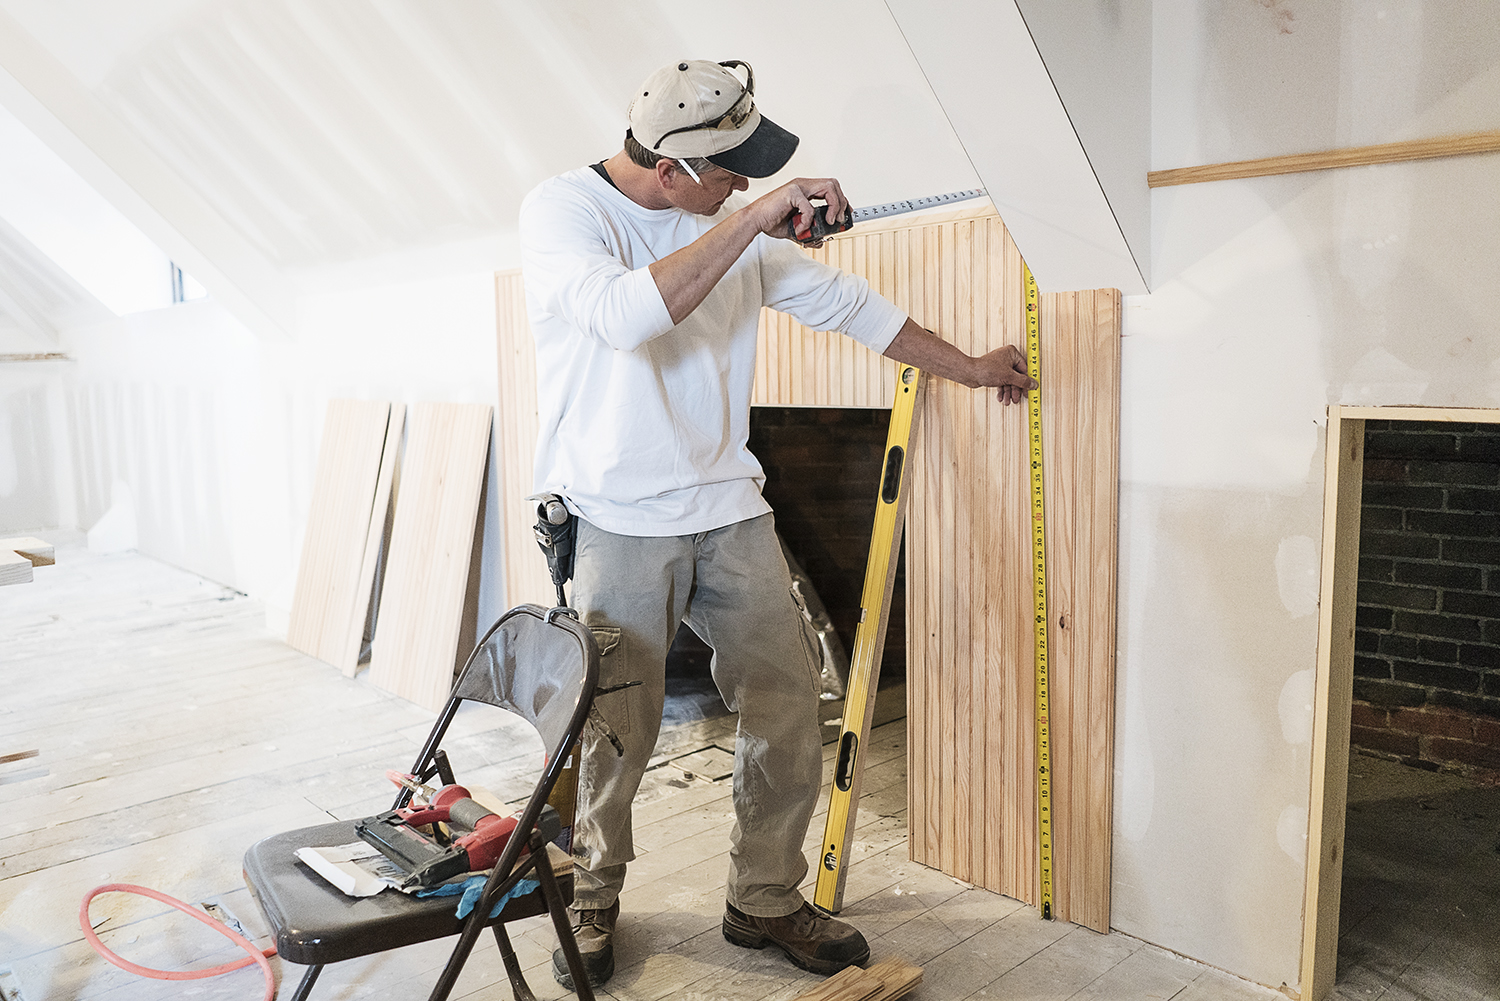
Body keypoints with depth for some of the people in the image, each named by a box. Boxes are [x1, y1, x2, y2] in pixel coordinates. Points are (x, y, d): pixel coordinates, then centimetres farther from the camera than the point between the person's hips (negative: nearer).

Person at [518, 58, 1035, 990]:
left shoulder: (736, 222, 7)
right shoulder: (561, 209, -8)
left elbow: (845, 301, 14)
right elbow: (628, 315, -28)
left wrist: (971, 367, 20)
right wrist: (747, 219, -28)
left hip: (731, 511, 5)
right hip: (615, 523, -4)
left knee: (789, 710, 5)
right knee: (614, 737, 3)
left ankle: (766, 899, 25)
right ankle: (593, 902, 31)